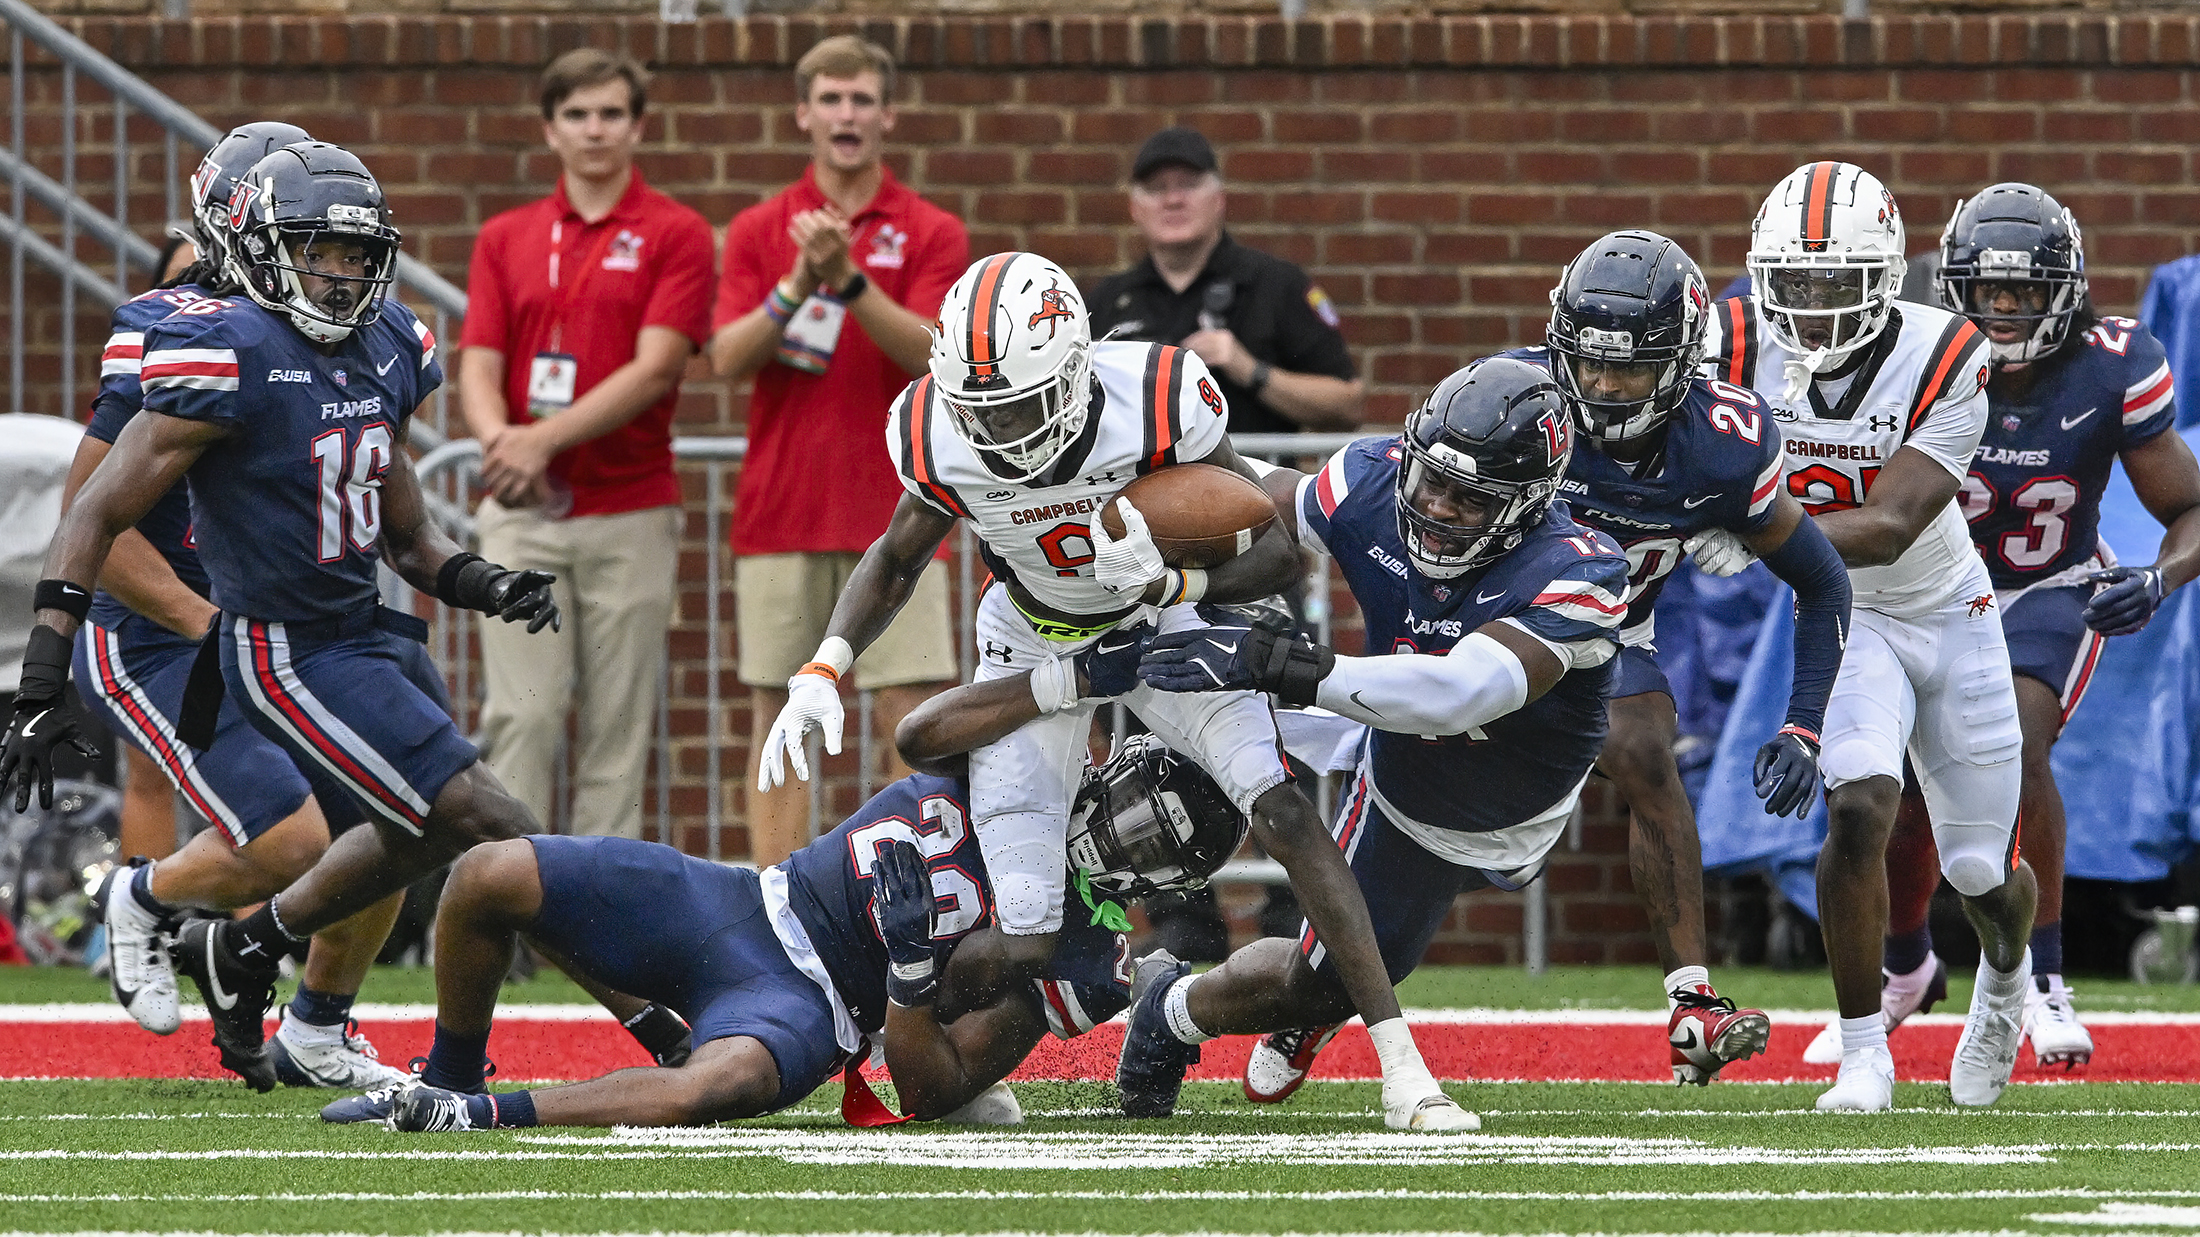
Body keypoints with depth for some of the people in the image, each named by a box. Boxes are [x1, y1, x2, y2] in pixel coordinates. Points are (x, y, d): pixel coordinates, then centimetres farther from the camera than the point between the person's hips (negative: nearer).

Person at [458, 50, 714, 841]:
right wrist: (500, 441, -19)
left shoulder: (675, 235, 0)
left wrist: (546, 439, -20)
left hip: (628, 513, -2)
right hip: (522, 512, 2)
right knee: (519, 716, -5)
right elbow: (479, 367, 4)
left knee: (616, 723, 1)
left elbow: (656, 367, -11)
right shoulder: (506, 240, 11)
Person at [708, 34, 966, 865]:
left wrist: (849, 282, -24)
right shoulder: (758, 231, 8)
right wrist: (797, 284, -19)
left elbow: (931, 353, -11)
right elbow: (728, 356, -3)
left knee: (913, 719, -5)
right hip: (780, 514, 2)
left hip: (891, 516, -2)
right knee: (777, 719, 2)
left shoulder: (930, 234, 4)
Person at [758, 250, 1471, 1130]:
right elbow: (895, 562, 0)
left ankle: (1402, 1068, -19)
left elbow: (1279, 553, -23)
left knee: (1283, 811, -23)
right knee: (1025, 955, -11)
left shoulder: (1158, 405, -32)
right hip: (1035, 650, 1)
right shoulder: (938, 441, -23)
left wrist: (1175, 582, -42)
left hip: (1165, 626, -1)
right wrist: (822, 670, -14)